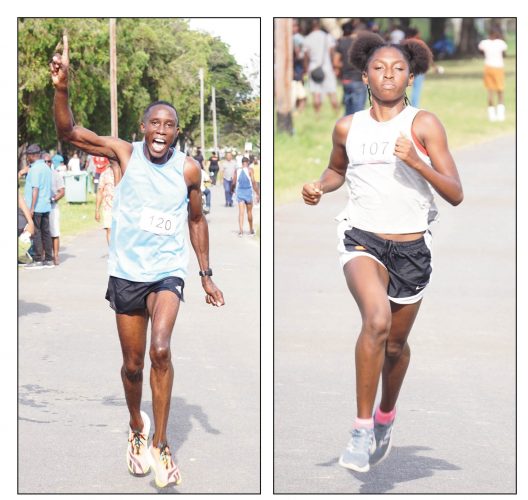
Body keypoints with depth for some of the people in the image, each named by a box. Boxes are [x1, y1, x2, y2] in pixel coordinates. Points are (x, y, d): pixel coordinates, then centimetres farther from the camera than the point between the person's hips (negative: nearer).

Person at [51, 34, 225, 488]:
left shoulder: (188, 169, -4)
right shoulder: (125, 153, -5)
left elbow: (196, 221, 11)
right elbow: (68, 133, -12)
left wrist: (206, 275, 12)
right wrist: (61, 88, -29)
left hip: (168, 270, -1)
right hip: (127, 271, 1)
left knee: (161, 351, -22)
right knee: (133, 363, 10)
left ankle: (160, 445, -12)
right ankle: (137, 428, 38)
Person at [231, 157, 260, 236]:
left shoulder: (237, 171, 3)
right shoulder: (249, 170, -6)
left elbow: (234, 183, 3)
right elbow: (253, 182, -12)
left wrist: (233, 189, 24)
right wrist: (258, 194, -10)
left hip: (239, 192, 2)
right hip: (248, 191, -2)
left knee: (241, 212, -2)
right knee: (249, 212, 12)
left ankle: (241, 230, -17)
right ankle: (251, 230, 24)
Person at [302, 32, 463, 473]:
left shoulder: (424, 125, -6)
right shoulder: (348, 127, 2)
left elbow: (456, 194, -10)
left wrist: (415, 160, -23)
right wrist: (320, 187, 2)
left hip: (412, 249, 1)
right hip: (362, 241, 0)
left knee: (396, 344, 16)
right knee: (377, 320, -29)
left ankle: (386, 416, 47)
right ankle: (362, 429, -20)